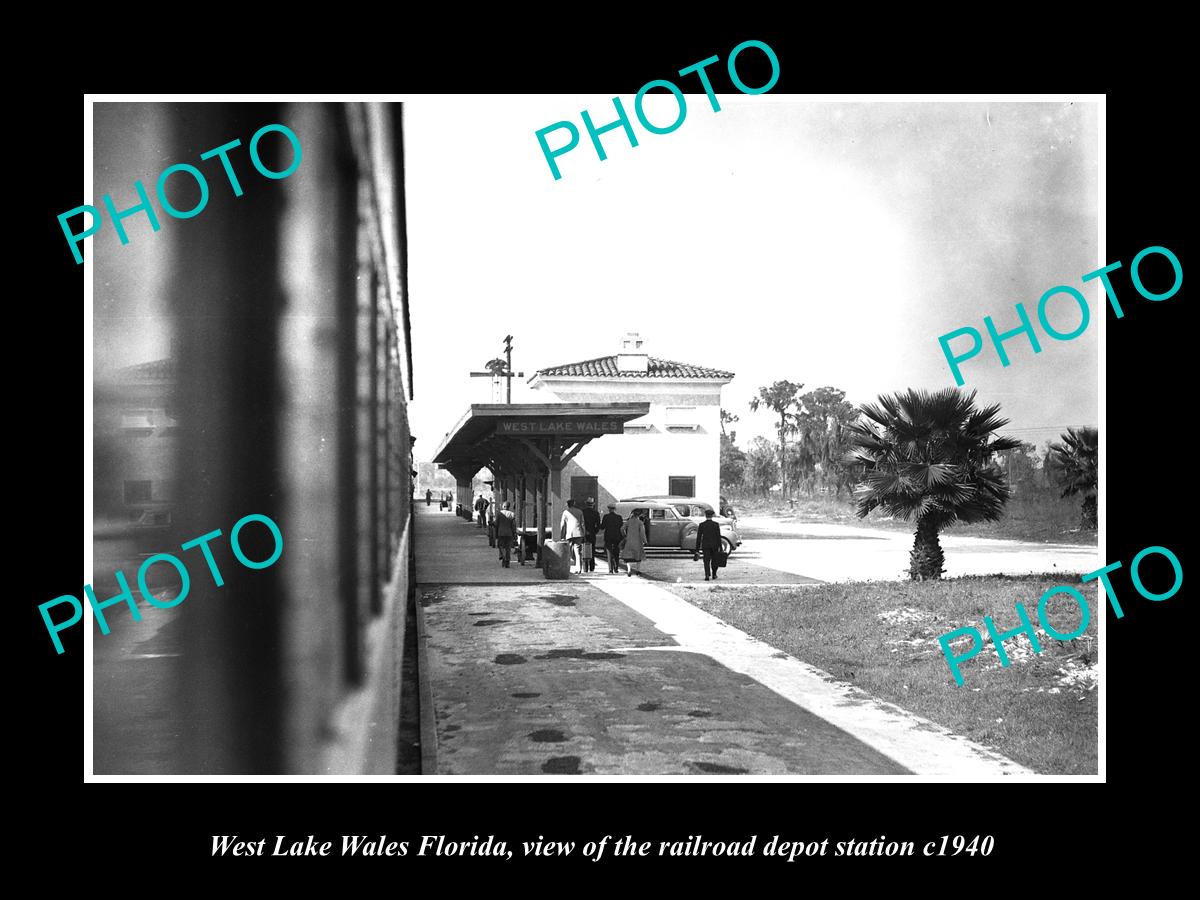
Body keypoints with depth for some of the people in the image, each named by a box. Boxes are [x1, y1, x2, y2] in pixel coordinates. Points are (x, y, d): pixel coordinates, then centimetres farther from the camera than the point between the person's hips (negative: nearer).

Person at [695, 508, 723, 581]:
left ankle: (707, 575, -17)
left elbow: (699, 537, -2)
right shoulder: (716, 525, -4)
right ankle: (714, 574, 27)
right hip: (714, 545, 1)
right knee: (714, 560, 17)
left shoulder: (701, 525, -3)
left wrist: (697, 548, 3)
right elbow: (719, 536, -5)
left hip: (705, 546, -1)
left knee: (706, 561, -2)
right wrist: (719, 547, -1)